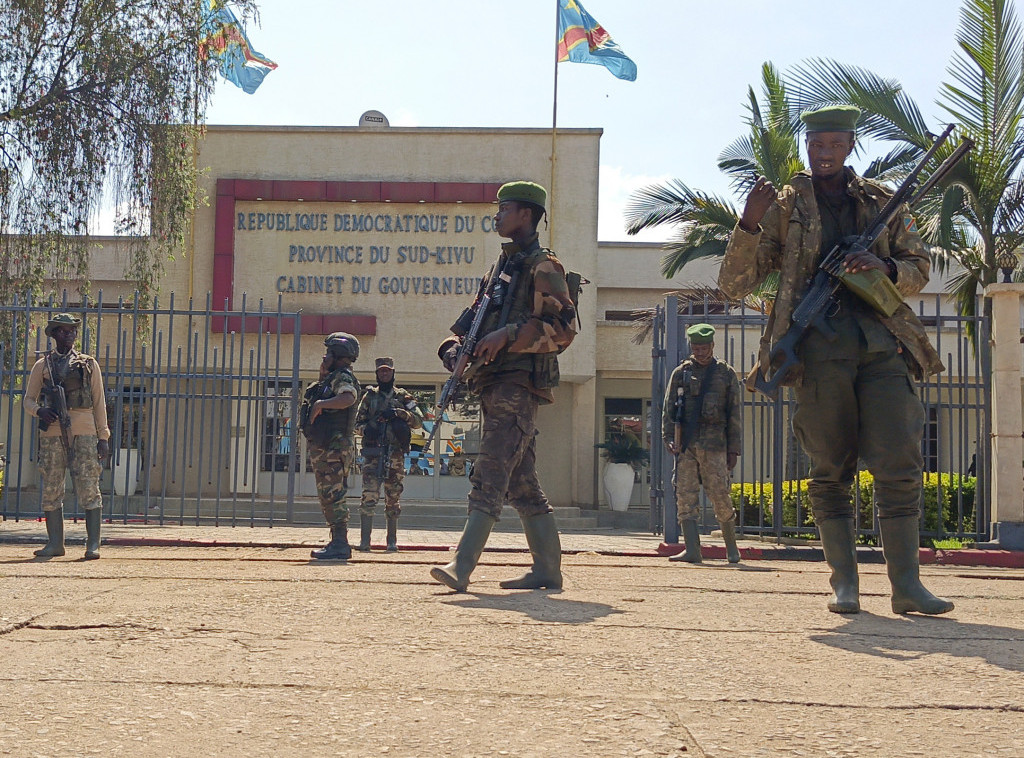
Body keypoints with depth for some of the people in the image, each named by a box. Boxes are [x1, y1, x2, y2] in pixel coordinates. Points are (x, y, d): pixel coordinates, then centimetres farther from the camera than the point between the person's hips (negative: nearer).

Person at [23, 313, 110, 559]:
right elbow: (28, 399, 14)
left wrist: (103, 437, 4)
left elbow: (99, 402, 10)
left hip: (83, 432, -2)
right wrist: (39, 410, -9)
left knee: (89, 489, -6)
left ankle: (93, 544, -4)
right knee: (51, 490, 3)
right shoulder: (42, 365, 13)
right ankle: (55, 543, 12)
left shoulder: (89, 364, 11)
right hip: (51, 434, 2)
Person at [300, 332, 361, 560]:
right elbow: (318, 395, 33)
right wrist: (322, 376, 19)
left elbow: (349, 398, -30)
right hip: (324, 448, 11)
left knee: (333, 495, -12)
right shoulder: (331, 379, 22)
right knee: (328, 497, 13)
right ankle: (337, 542, 18)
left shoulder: (342, 377, -10)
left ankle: (340, 545, -13)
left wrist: (321, 403, -31)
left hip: (334, 447, -11)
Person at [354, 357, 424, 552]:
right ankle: (364, 541, -9)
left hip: (395, 454, 1)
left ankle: (392, 541, 12)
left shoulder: (403, 397, 11)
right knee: (369, 496, -10)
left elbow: (418, 421, 1)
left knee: (393, 499, 5)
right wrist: (366, 429, -8)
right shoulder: (369, 396, 14)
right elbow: (358, 422, 15)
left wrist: (398, 412, -13)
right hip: (372, 453, 0)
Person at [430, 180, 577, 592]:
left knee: (490, 476, -15)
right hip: (494, 384, 9)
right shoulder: (501, 266, 24)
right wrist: (455, 345, 5)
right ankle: (547, 569, 15)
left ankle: (462, 566, -20)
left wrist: (508, 335, -20)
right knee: (522, 483, 9)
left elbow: (562, 327, -13)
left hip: (518, 383, -9)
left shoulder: (543, 266, -3)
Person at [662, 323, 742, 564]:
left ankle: (732, 546, 15)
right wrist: (668, 438, -4)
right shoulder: (681, 373, 13)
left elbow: (734, 415, 9)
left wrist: (734, 449, 4)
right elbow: (668, 409, 10)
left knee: (720, 496, -2)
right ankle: (692, 550, -3)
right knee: (685, 498, -4)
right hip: (685, 444, 2)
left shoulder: (726, 374, 10)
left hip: (714, 444, -2)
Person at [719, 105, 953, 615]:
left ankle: (906, 583, -2)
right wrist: (749, 222, -10)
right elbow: (733, 286, 6)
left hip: (882, 343, 2)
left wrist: (884, 266, -4)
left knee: (900, 464, -6)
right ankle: (844, 583, 7)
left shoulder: (883, 202, 18)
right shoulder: (783, 207, 12)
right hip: (819, 347, -1)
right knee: (830, 470, 0)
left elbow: (919, 271, 19)